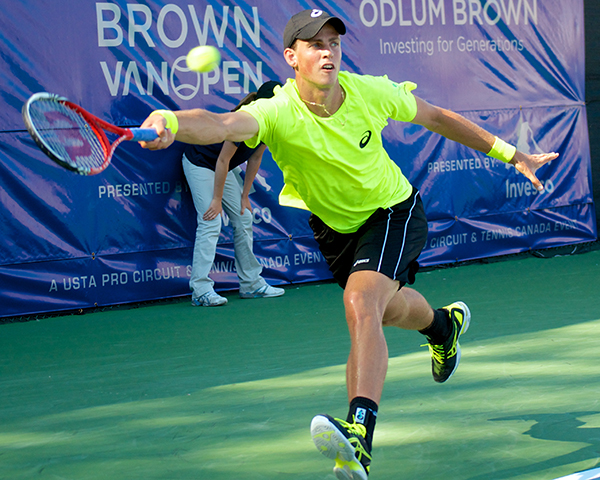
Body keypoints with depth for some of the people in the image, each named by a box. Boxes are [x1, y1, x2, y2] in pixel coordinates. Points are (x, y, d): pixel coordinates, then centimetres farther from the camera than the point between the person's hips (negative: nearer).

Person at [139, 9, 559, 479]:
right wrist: (170, 123, -74)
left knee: (361, 304, -29)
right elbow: (221, 124, -51)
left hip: (394, 212, -3)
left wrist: (512, 154, 2)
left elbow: (435, 116, -4)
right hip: (334, 226, 3)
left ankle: (359, 438, -38)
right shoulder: (278, 113, -29)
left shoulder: (370, 91, -23)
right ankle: (444, 325, 62)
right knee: (389, 310, 25)